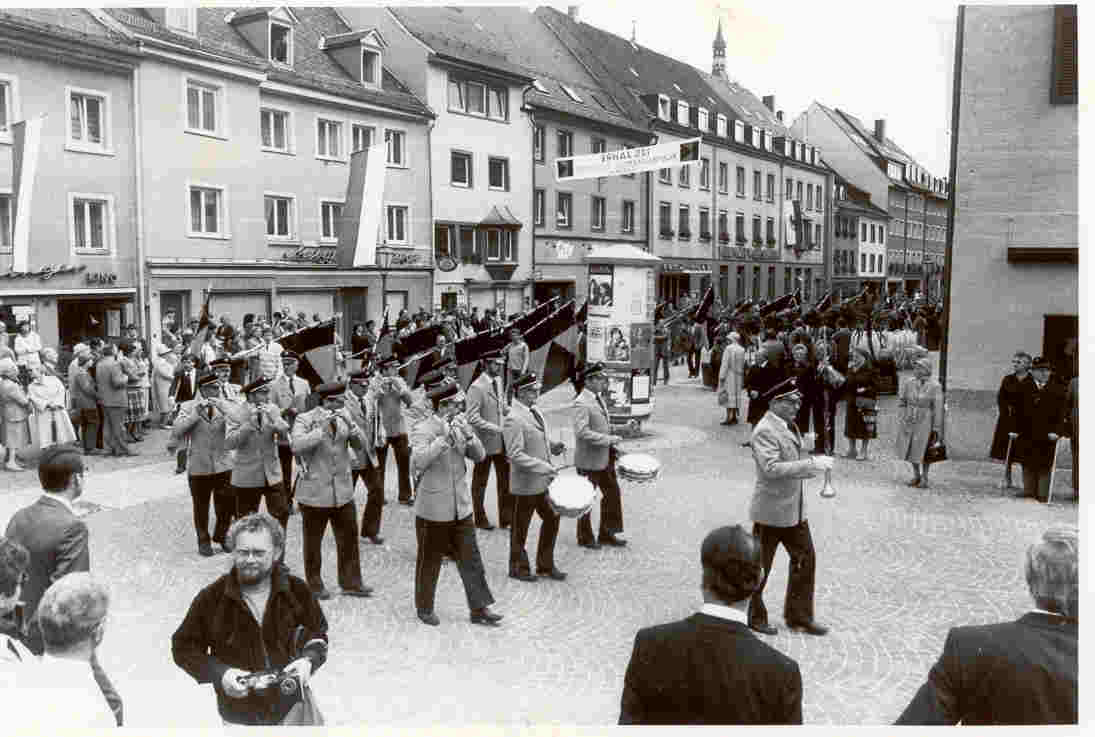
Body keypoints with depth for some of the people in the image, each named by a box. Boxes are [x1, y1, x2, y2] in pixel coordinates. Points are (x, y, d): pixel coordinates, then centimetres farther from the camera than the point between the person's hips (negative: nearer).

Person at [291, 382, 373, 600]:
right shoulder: (305, 420, -10)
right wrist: (322, 429, -31)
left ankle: (350, 582, 24)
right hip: (315, 492, -4)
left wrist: (350, 425, -18)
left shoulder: (344, 418, 4)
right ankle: (314, 584, 26)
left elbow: (361, 445, -3)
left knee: (349, 537, 10)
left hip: (343, 492, 4)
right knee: (313, 541, 10)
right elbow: (297, 447, -25)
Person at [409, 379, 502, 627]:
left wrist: (469, 435, -17)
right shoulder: (422, 430, -12)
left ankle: (479, 609, 16)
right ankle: (424, 608, 28)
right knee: (429, 561, 10)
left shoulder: (460, 426, 5)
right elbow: (419, 461, -28)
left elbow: (479, 456, 0)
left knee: (470, 558, 7)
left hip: (461, 507, 5)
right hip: (433, 510, -5)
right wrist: (445, 438, -34)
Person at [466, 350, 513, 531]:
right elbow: (473, 418, -23)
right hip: (485, 442, -7)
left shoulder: (498, 381, 5)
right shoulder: (477, 388, -20)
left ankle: (506, 518, 22)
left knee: (506, 479, 11)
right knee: (480, 482, 11)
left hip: (501, 440, 7)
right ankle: (480, 520, 26)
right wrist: (497, 428, -24)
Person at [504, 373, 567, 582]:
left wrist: (552, 446, 3)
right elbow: (515, 455, -24)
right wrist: (543, 467, -27)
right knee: (520, 528, 9)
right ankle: (518, 568, 27)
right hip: (526, 484, -8)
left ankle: (545, 565, 30)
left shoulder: (535, 412, 7)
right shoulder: (513, 420, -21)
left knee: (552, 518, 15)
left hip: (543, 481, 8)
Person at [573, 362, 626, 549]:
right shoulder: (581, 403, -20)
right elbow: (582, 432, -27)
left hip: (605, 458, 9)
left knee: (612, 493, 14)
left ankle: (606, 534, 27)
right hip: (589, 460, -9)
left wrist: (612, 446, 10)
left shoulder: (598, 398, 8)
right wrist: (608, 439, -26)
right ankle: (585, 538, 23)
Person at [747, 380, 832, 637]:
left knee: (804, 558, 13)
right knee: (760, 566, 6)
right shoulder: (764, 431, -21)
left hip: (795, 508, 9)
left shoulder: (789, 425, 9)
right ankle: (753, 616, 24)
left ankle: (798, 615, 27)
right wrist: (811, 464, -33)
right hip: (771, 510, -9)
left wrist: (813, 466, 9)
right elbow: (771, 468, -32)